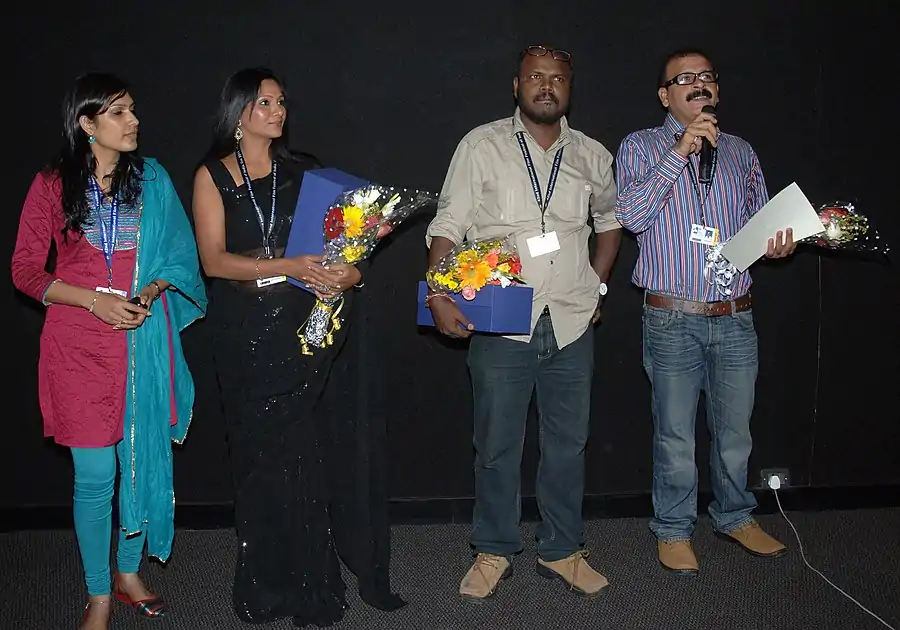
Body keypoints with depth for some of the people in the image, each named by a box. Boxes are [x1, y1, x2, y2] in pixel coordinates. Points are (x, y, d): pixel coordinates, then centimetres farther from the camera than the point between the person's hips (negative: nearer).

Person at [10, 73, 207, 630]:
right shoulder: (52, 185, 1)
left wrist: (149, 295, -11)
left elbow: (179, 255, 8)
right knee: (95, 474, -1)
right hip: (80, 343, -2)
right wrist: (94, 300, -12)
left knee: (143, 459, 8)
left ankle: (129, 573, 30)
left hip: (145, 340, 2)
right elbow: (26, 270, 0)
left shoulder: (151, 178, 7)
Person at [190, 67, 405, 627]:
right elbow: (214, 260, -6)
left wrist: (348, 272, -9)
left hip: (302, 325, 2)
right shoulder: (213, 177, 4)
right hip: (245, 332, -1)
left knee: (303, 450, 0)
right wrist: (291, 267, -18)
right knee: (264, 454, 3)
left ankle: (307, 582, 15)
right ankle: (271, 584, 18)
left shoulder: (301, 172, 12)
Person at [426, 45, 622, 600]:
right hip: (502, 324, -3)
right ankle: (494, 551, 25)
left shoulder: (592, 156, 8)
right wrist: (439, 295, -16)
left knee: (568, 444, 12)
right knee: (497, 445, 7)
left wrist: (597, 284, 15)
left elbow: (610, 220, 24)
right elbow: (447, 227, -4)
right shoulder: (482, 145, -1)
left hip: (572, 324, 3)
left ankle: (562, 550, 29)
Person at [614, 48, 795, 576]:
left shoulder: (741, 152, 14)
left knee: (735, 429, 15)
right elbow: (632, 215, -14)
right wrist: (679, 152, -18)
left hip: (736, 317, 4)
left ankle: (735, 517, 36)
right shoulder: (641, 148, 1)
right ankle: (674, 530, 23)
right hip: (673, 318, -4)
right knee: (676, 435, 5)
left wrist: (777, 245, -3)